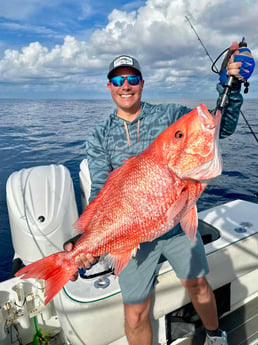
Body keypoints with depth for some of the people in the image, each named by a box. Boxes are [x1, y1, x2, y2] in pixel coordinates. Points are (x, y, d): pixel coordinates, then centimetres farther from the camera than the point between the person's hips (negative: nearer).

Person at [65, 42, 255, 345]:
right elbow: (101, 192, -12)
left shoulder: (170, 114, -1)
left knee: (198, 284, 21)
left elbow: (221, 128, -6)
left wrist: (230, 85, -22)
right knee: (135, 316, 7)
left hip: (178, 223, 1)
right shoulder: (99, 137, -3)